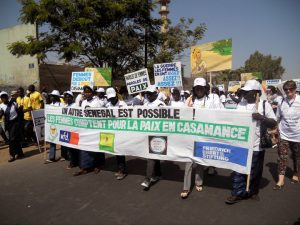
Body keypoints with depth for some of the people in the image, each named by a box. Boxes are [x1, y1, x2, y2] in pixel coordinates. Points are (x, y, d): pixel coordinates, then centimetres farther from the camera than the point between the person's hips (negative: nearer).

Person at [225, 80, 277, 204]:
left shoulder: (264, 104, -6)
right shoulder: (241, 104, 6)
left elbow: (273, 123, -8)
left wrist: (261, 117, -24)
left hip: (256, 146, -3)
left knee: (254, 171, 13)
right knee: (238, 170, 8)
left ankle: (252, 191, 34)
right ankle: (238, 193, 20)